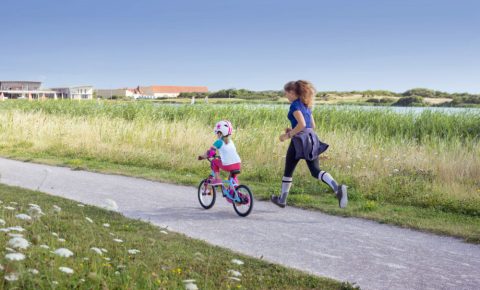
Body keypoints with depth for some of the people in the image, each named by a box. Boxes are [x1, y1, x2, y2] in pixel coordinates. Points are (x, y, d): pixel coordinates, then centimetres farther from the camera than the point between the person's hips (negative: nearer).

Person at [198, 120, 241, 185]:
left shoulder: (219, 142, 2)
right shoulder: (230, 141, 21)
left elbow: (210, 152, 3)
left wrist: (202, 157, 19)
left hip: (227, 165, -6)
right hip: (238, 165, 6)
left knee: (214, 162, 19)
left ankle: (217, 179, 10)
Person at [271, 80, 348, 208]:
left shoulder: (295, 105, -10)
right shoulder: (306, 105, 17)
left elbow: (302, 124, -22)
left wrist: (288, 135, -12)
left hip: (299, 140, -7)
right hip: (311, 139, 7)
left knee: (288, 171, 10)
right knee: (316, 171, 1)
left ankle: (282, 200, 23)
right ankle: (338, 188, -23)